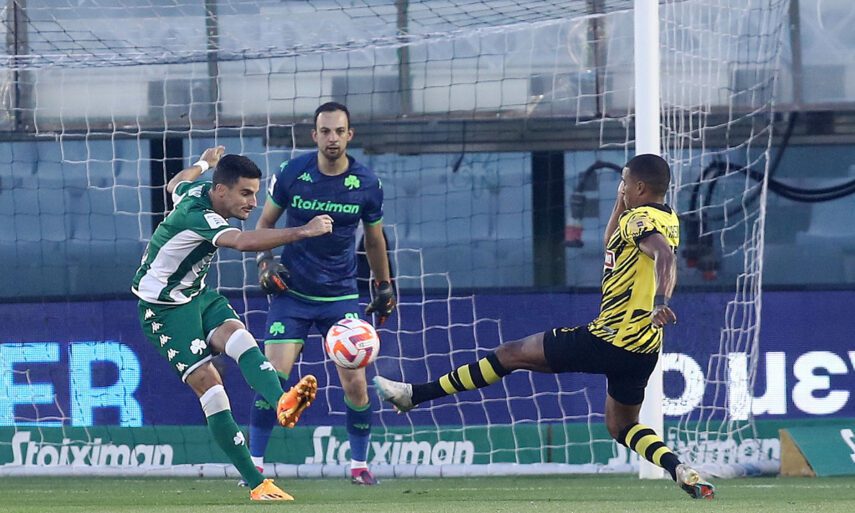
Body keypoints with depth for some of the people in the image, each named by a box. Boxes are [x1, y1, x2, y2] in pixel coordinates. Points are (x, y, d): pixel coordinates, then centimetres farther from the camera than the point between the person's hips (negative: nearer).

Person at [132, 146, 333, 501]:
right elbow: (244, 242, -49)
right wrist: (304, 232, -54)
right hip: (165, 308, -8)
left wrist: (205, 162, 46)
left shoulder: (197, 190, -1)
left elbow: (175, 185, 26)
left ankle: (282, 403, -57)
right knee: (207, 383, -21)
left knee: (237, 334, -26)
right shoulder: (197, 217, -30)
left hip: (196, 296, 8)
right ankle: (257, 485, -25)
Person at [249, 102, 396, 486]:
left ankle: (359, 464, 13)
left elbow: (374, 239, 12)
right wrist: (264, 261, -8)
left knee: (355, 384, -6)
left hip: (341, 296, 1)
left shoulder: (367, 184, -5)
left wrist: (384, 287, 17)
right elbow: (265, 222, 7)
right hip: (292, 293, -1)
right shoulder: (291, 174, -8)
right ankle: (255, 464, -1)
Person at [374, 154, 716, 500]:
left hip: (609, 341, -9)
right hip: (643, 348, 9)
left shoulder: (640, 219, -14)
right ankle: (685, 474, -3)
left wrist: (660, 302, -50)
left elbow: (664, 254, -35)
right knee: (621, 426, 21)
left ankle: (415, 394, 8)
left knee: (510, 355, 2)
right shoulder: (668, 220, 14)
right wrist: (622, 201, 21)